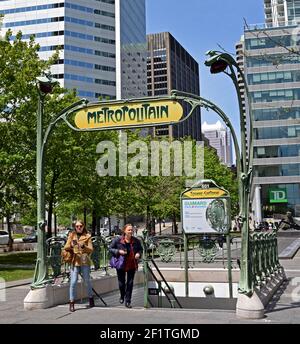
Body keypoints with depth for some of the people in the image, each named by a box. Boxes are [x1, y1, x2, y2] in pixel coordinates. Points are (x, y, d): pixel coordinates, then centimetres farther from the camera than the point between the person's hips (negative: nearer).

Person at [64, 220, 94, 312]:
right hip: (74, 261, 0)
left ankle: (91, 299, 27)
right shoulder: (71, 235, 11)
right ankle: (71, 303, 0)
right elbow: (66, 247, 5)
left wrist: (83, 246, -19)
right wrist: (71, 245, -16)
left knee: (87, 281, 7)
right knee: (73, 282, -6)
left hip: (84, 261, 0)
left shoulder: (87, 236, 7)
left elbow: (91, 249, 0)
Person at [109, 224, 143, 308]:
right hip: (121, 265, -1)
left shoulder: (136, 241, -2)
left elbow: (140, 249, 13)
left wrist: (139, 253, -9)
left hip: (132, 265, 1)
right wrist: (118, 251, -18)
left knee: (130, 283, 1)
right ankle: (122, 296, 41)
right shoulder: (117, 240, -9)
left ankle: (128, 301, 13)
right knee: (121, 282, 11)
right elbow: (110, 248, -2)